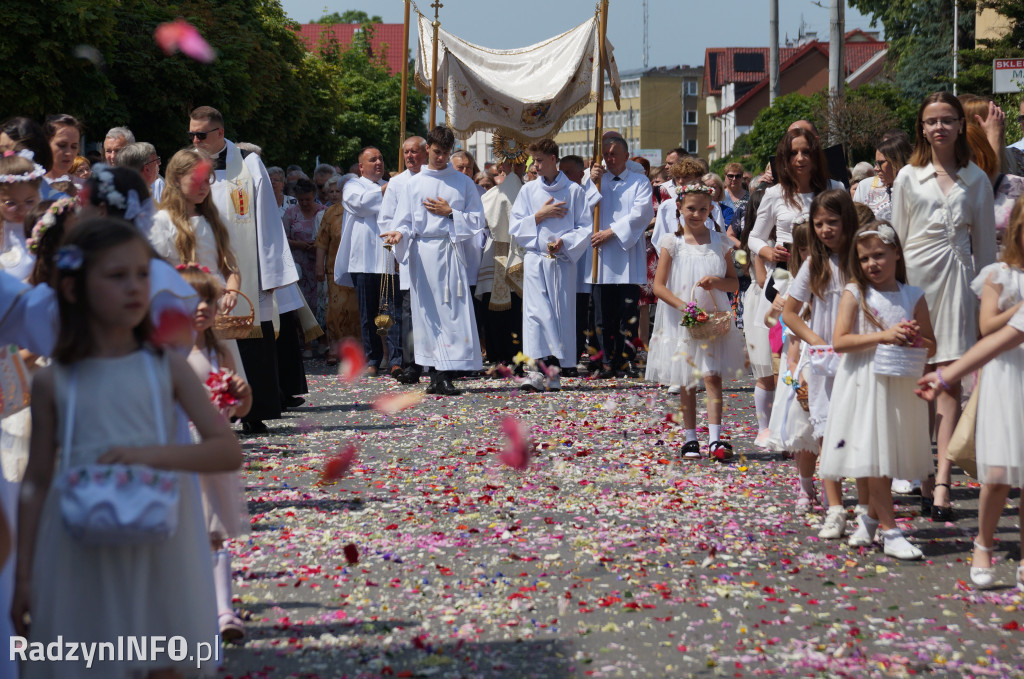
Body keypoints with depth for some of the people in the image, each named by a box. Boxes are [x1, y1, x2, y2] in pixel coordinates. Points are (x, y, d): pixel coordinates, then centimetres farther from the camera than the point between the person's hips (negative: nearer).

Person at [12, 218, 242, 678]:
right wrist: (24, 577, 5)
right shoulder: (54, 383, 1)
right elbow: (36, 481, 6)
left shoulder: (167, 369, 1)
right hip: (82, 555, 0)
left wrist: (154, 454, -20)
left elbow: (228, 451, -4)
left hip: (157, 552, 0)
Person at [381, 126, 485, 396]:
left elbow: (477, 221, 8)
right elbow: (404, 221, 9)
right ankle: (436, 374, 4)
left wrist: (450, 213, -4)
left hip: (450, 251, -1)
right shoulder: (414, 184, 12)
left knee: (453, 311, -10)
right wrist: (399, 233, -12)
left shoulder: (463, 183, 10)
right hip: (422, 252, 1)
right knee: (427, 312, 0)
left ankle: (446, 375, -11)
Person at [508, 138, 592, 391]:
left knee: (561, 314, -1)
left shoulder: (574, 191, 4)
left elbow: (585, 228, 2)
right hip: (535, 260, 1)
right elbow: (515, 227, 8)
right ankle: (537, 369, -16)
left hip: (563, 261, -1)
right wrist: (539, 215, -5)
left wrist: (564, 242, -13)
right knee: (536, 312, -10)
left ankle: (554, 371, 5)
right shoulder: (528, 191, 10)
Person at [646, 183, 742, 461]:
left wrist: (716, 282, -12)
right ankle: (690, 440, 16)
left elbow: (734, 282, 9)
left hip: (713, 320, 0)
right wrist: (683, 306, -19)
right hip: (681, 321, 0)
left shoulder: (719, 242, 4)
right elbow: (658, 286, -5)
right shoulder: (672, 242, -1)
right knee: (687, 382, 8)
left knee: (713, 377, -10)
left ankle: (715, 439, -14)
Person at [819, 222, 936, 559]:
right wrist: (883, 336, -18)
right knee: (874, 457, -6)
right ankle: (890, 531, -3)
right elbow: (840, 341, -12)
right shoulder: (854, 294, -2)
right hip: (866, 384, -3)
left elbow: (931, 345, 12)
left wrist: (915, 339, -10)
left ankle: (871, 517, 28)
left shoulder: (913, 296, 6)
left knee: (893, 455, 10)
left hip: (902, 386, 3)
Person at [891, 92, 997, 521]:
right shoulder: (908, 177, 8)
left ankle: (942, 481, -13)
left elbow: (984, 243, 11)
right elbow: (897, 236, 10)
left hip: (957, 276, 0)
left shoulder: (975, 179, 8)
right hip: (916, 274, 1)